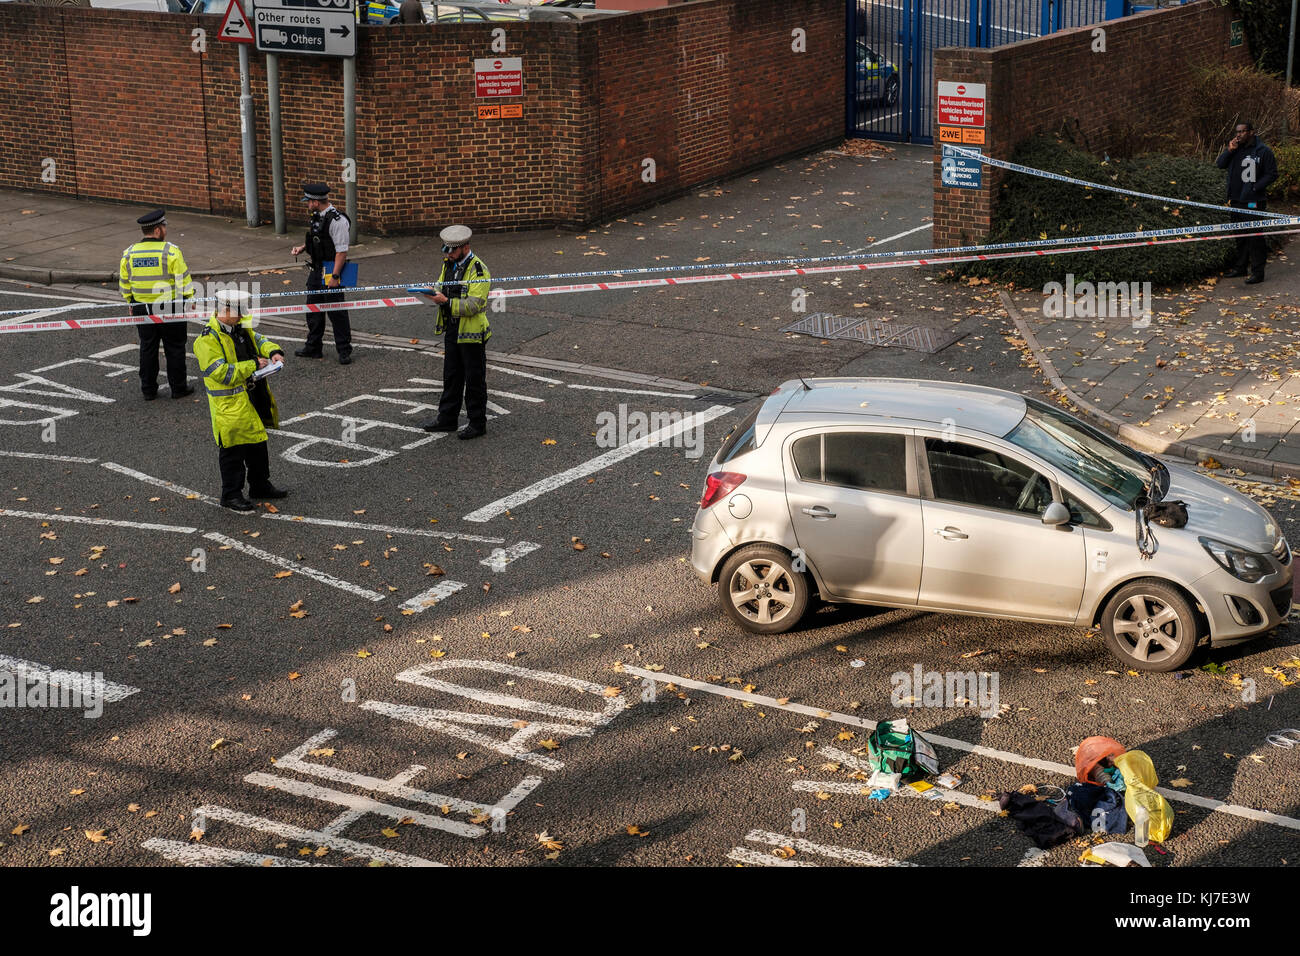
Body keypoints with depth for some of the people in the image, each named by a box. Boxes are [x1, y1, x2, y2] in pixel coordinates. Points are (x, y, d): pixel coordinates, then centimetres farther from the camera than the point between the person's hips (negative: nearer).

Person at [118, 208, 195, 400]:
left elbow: (124, 283, 8)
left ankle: (148, 390, 19)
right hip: (170, 309, -4)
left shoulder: (129, 253, 0)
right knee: (174, 348, 8)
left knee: (147, 348, 14)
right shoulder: (171, 251, -14)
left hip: (142, 309, 4)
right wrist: (189, 299, 3)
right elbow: (183, 279, -11)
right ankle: (178, 388, 15)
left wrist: (131, 302, 21)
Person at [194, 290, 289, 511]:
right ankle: (231, 495, 13)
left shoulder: (240, 328, 7)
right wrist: (253, 366, -21)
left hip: (253, 400, 9)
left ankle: (260, 486, 35)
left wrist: (274, 351, -5)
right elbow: (221, 373, -25)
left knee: (257, 443, 19)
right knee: (233, 450, 1)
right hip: (229, 405, -9)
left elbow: (259, 340, 18)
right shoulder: (207, 340, -20)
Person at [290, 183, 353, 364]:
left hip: (330, 271, -9)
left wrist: (335, 276, -23)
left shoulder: (337, 220, -20)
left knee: (336, 312, -1)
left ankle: (344, 351, 8)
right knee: (313, 309, 17)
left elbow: (342, 251, -22)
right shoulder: (317, 217, 9)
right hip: (316, 271, 9)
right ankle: (313, 347, 29)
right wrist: (302, 247, 10)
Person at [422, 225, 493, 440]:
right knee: (451, 376, 16)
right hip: (452, 331, 8)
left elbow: (474, 305, -23)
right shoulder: (449, 264, 9)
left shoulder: (478, 270, -18)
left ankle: (478, 424, 12)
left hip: (472, 333, -8)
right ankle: (447, 418, 27)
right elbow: (442, 287, 17)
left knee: (474, 380, 3)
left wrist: (446, 302, -28)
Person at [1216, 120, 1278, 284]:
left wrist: (1255, 188, -13)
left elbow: (1272, 174, -5)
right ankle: (1240, 267, 24)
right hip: (1237, 200, 6)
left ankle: (1257, 272, -5)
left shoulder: (1263, 151, -5)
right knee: (1240, 236, 14)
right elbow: (1220, 164, 6)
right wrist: (1229, 150, -8)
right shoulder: (1236, 149, 12)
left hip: (1254, 202, -6)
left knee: (1255, 237, -8)